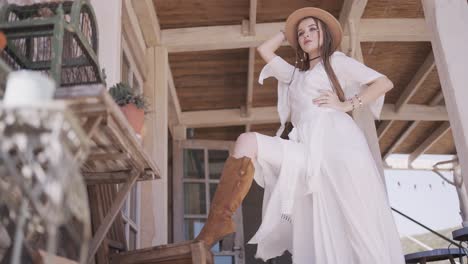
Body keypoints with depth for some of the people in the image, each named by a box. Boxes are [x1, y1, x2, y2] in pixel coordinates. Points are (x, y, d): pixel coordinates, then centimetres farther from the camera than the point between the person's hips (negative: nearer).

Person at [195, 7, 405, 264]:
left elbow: (384, 83, 12)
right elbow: (264, 50, 39)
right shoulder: (295, 74, 35)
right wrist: (288, 32, 41)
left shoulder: (336, 61, 20)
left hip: (335, 141, -5)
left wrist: (346, 105, 2)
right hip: (308, 151, 5)